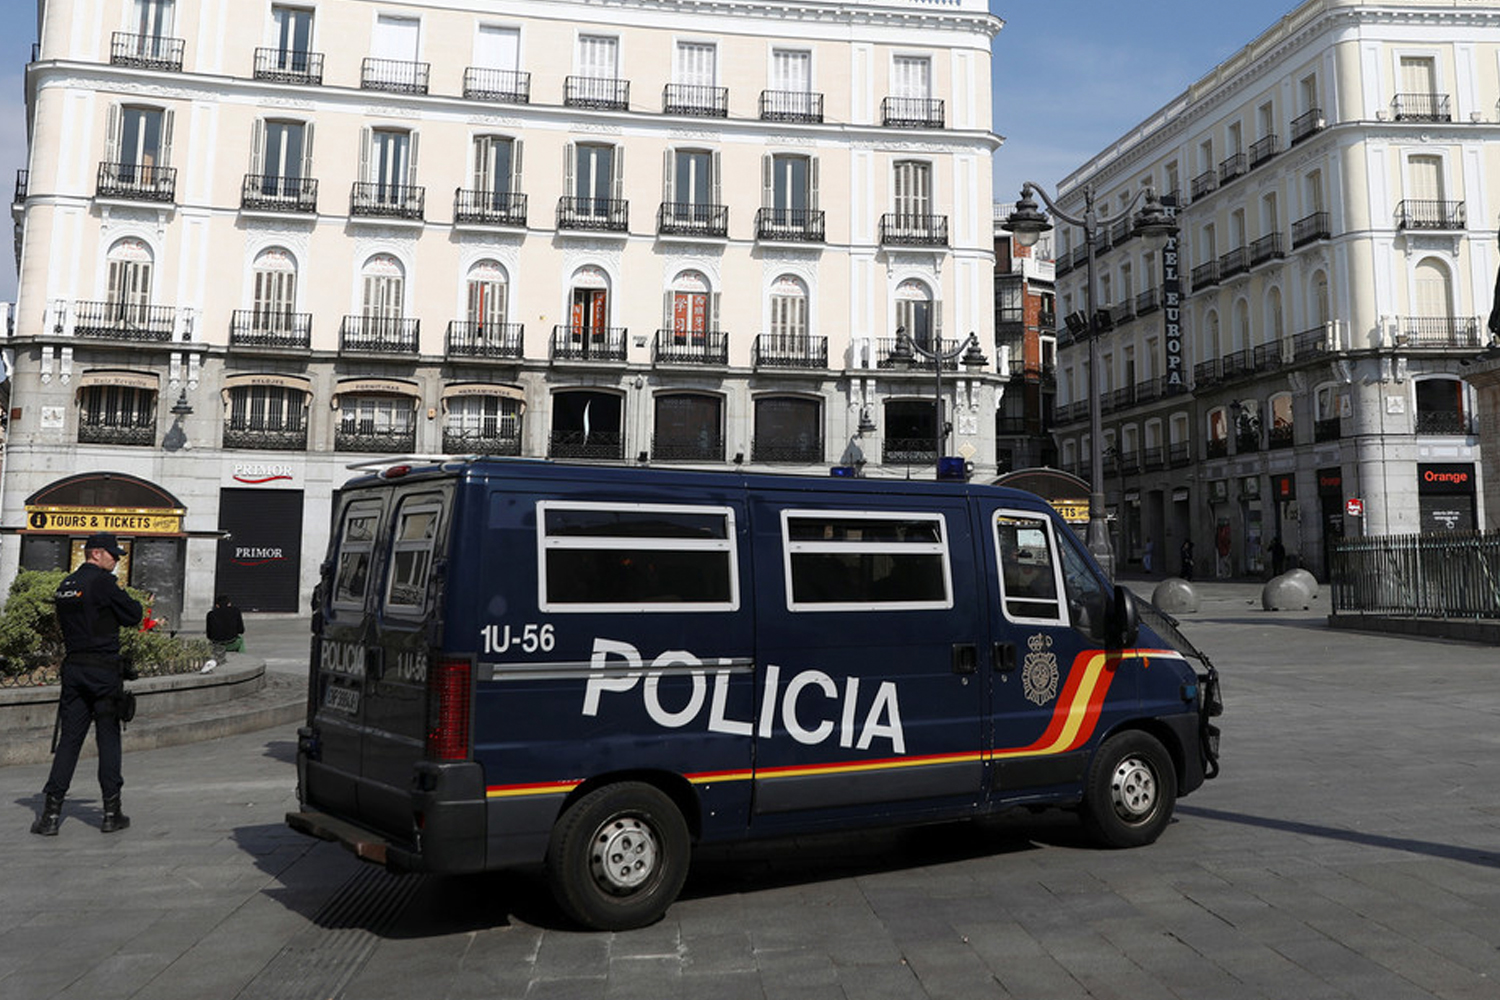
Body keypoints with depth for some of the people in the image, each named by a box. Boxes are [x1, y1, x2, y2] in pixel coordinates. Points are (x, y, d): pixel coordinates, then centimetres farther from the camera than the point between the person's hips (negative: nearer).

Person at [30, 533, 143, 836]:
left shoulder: (65, 585, 13)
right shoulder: (103, 581, -11)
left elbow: (65, 623, 18)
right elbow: (132, 616, -9)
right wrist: (131, 602, 11)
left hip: (72, 666, 6)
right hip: (103, 668, -6)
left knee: (69, 738, 8)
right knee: (108, 737, 1)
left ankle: (51, 813, 4)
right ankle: (111, 813, 6)